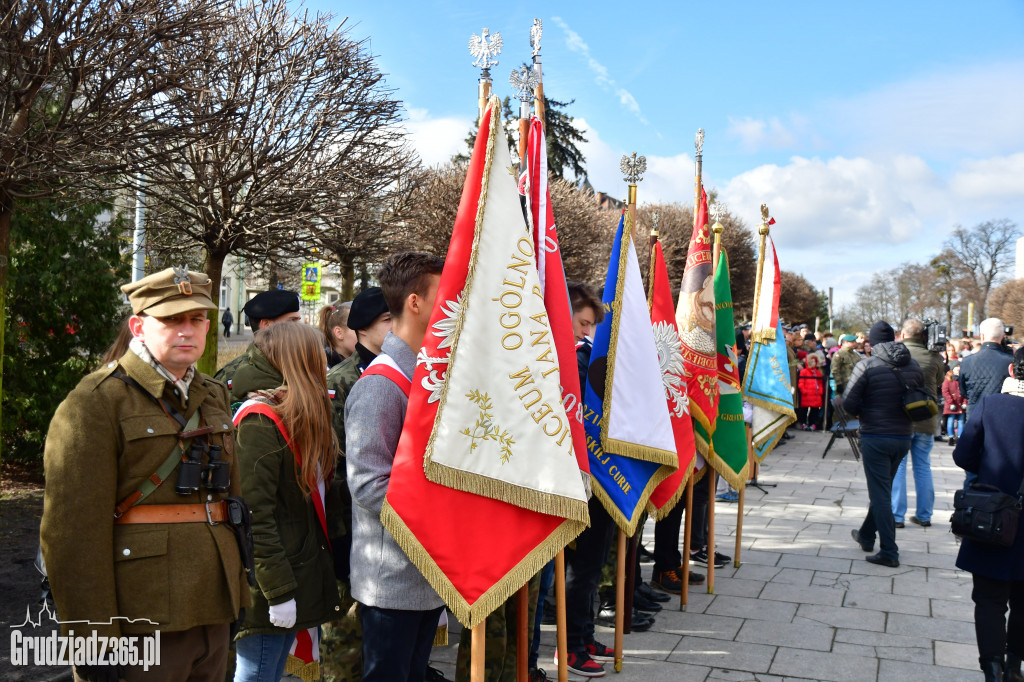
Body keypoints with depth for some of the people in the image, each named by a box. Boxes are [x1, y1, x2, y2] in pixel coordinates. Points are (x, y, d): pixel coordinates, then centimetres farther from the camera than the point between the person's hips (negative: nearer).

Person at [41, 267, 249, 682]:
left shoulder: (213, 396, 10)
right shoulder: (95, 403, -12)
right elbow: (73, 533, -16)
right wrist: (96, 642, -17)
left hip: (213, 615, 7)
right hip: (143, 625, -6)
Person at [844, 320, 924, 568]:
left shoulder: (867, 365, -12)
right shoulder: (913, 366, 2)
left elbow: (848, 403, -14)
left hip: (875, 438, -5)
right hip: (903, 438, 5)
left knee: (880, 494, 1)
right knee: (883, 490, 20)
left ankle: (889, 552, 0)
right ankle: (866, 536, 36)